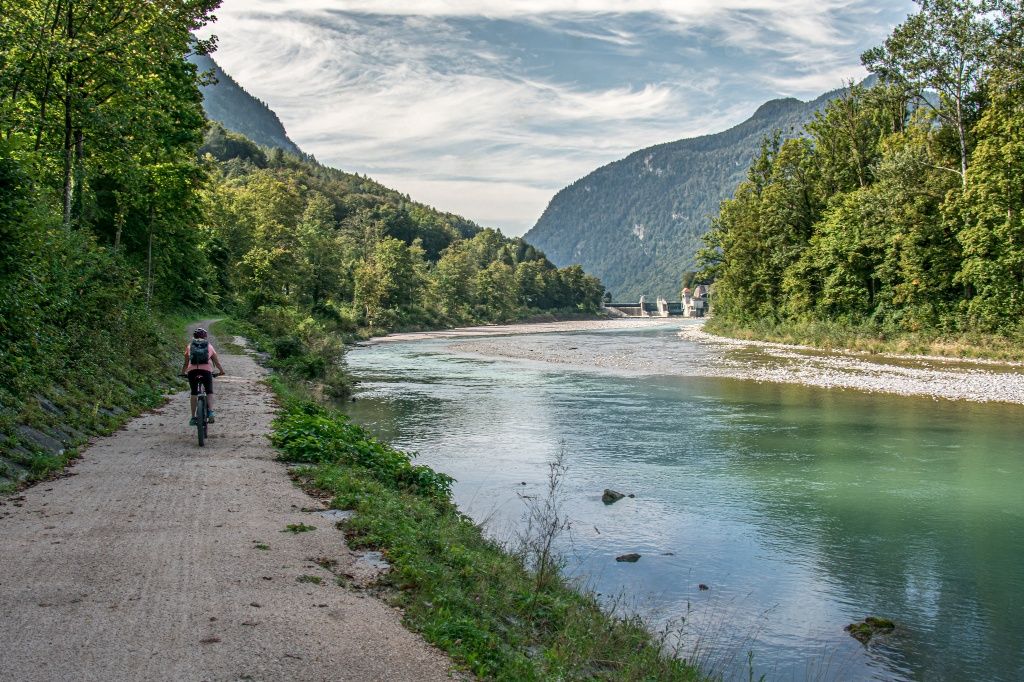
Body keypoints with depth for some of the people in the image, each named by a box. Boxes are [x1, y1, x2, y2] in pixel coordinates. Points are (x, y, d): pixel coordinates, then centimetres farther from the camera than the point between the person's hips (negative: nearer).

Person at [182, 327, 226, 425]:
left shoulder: (189, 346, 19)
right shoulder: (209, 346, 18)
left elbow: (186, 363, 20)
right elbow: (217, 361, 19)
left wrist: (183, 372, 35)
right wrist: (222, 371, 32)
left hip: (192, 371, 1)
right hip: (206, 370, -1)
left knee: (194, 393, 13)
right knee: (209, 392, 12)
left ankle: (193, 417, 9)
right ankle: (210, 412, -10)